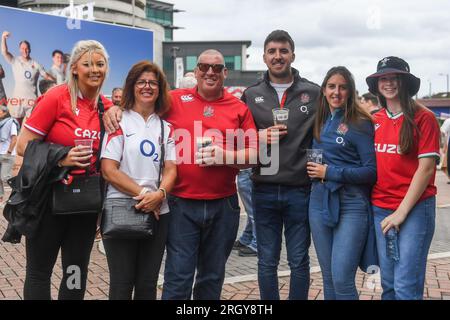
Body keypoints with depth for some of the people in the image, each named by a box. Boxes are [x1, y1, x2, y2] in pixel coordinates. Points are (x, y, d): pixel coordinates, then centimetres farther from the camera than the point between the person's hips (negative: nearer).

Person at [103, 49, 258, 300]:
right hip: (182, 204, -2)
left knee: (213, 277, 15)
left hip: (224, 205, 2)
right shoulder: (175, 100, 3)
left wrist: (226, 156, -12)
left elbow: (252, 156, 5)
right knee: (179, 278, 0)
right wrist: (116, 108, -4)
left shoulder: (239, 108, 5)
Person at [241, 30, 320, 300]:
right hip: (264, 191, 1)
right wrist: (258, 138, -8)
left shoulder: (314, 93, 2)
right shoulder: (251, 95, 7)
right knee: (267, 262, 11)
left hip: (300, 191, -1)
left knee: (299, 262, 9)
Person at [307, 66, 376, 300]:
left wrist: (330, 172, -13)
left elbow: (371, 171, -11)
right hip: (320, 203, 6)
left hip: (351, 206, -6)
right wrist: (314, 171, 3)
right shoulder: (319, 122, 12)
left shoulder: (360, 124, -6)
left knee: (342, 280, -9)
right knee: (328, 278, 13)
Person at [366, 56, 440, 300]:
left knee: (405, 287, -7)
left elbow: (426, 168, -9)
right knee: (388, 284, 10)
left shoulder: (423, 118, -5)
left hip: (414, 208, -4)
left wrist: (402, 211, -12)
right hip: (379, 209, 5)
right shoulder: (374, 121, 9)